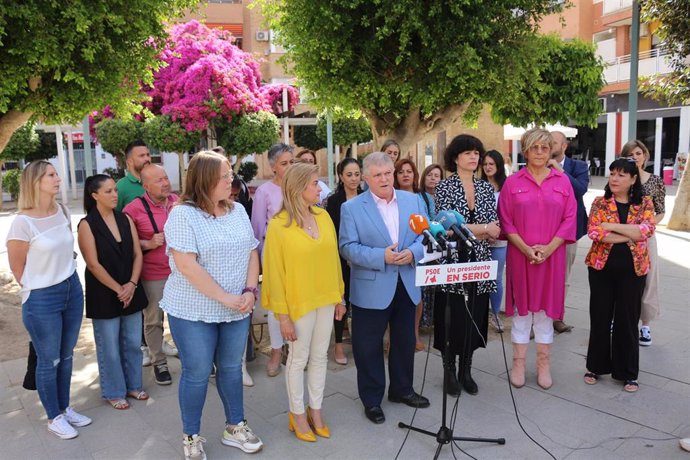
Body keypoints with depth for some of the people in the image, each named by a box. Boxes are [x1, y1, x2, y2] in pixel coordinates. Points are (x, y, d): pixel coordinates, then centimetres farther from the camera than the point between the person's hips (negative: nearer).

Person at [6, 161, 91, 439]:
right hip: (41, 300, -6)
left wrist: (66, 278, 13)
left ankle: (65, 408, 33)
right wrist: (38, 290, 4)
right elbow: (17, 268, -8)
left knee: (66, 356, 17)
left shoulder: (63, 212, 1)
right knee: (49, 361, 9)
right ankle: (54, 418, 26)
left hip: (72, 290, 6)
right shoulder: (23, 222, -19)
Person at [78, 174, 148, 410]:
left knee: (133, 342, 13)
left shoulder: (125, 219, 4)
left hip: (131, 291, 4)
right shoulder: (87, 225, -9)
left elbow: (137, 254, 2)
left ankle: (133, 385, 30)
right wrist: (118, 289, -14)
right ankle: (114, 392, 24)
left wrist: (132, 284, -10)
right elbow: (93, 264, -13)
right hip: (104, 295, -4)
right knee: (110, 347, 7)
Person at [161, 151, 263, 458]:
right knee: (197, 373, 7)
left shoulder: (238, 211, 6)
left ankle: (235, 427, 33)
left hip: (237, 310, 5)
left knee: (231, 368, 16)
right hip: (194, 312, -5)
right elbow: (187, 265, -21)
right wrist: (226, 298, -19)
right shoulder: (183, 215, -13)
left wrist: (250, 291, -6)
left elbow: (252, 253, 9)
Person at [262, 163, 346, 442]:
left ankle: (315, 411, 32)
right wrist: (283, 314, -12)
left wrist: (339, 296, 9)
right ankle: (297, 414, 28)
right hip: (299, 302, -5)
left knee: (320, 357, 15)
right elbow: (275, 272, -11)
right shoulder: (279, 225, -13)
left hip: (326, 299, 5)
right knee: (298, 359, 10)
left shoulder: (324, 216, 1)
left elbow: (333, 259, 7)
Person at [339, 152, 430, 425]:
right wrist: (381, 257, -22)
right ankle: (372, 399, 24)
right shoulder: (351, 208, -6)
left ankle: (402, 389, 38)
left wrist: (413, 253, -17)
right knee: (368, 346, 6)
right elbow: (348, 247, -11)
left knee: (405, 341, 18)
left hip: (406, 285, 4)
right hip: (371, 289, -4)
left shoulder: (413, 201, 5)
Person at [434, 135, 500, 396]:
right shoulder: (445, 186, -2)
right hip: (453, 261, -4)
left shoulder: (486, 188, 10)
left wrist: (464, 231, -13)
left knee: (475, 316, 9)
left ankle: (466, 371, 24)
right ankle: (450, 372, 17)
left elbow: (494, 228, 6)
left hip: (479, 261, 4)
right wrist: (482, 229, -12)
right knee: (453, 317, 1)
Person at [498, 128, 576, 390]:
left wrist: (548, 248, -11)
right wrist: (526, 248, -13)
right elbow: (505, 221, -2)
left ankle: (544, 365, 21)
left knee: (545, 308, 9)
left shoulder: (562, 181, 4)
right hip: (520, 255, -1)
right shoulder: (512, 182, 1)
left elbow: (570, 219, 0)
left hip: (551, 256, 1)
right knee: (521, 307, 6)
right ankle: (518, 364, 17)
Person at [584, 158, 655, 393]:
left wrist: (611, 226, -17)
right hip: (601, 267, 0)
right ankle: (596, 366, 23)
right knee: (600, 318, 8)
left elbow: (647, 230, -15)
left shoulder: (645, 203, 2)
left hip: (632, 269, 0)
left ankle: (628, 372, 22)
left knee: (628, 320, 8)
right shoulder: (600, 203, 1)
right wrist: (630, 235, -15)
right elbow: (594, 232, -14)